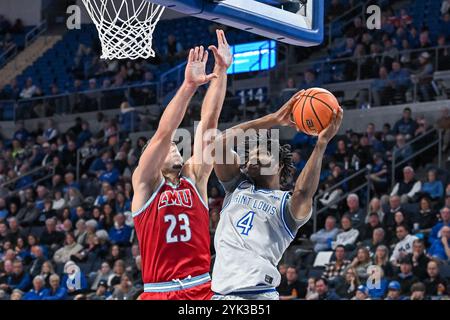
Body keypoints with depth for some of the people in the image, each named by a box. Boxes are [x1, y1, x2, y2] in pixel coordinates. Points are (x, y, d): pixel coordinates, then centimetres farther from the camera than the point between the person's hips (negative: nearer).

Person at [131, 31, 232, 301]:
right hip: (159, 293, -3)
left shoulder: (195, 178, 12)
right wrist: (189, 85, -21)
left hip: (203, 289, 3)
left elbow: (208, 123, 4)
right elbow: (163, 133, -11)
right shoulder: (145, 184, 4)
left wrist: (221, 72, -2)